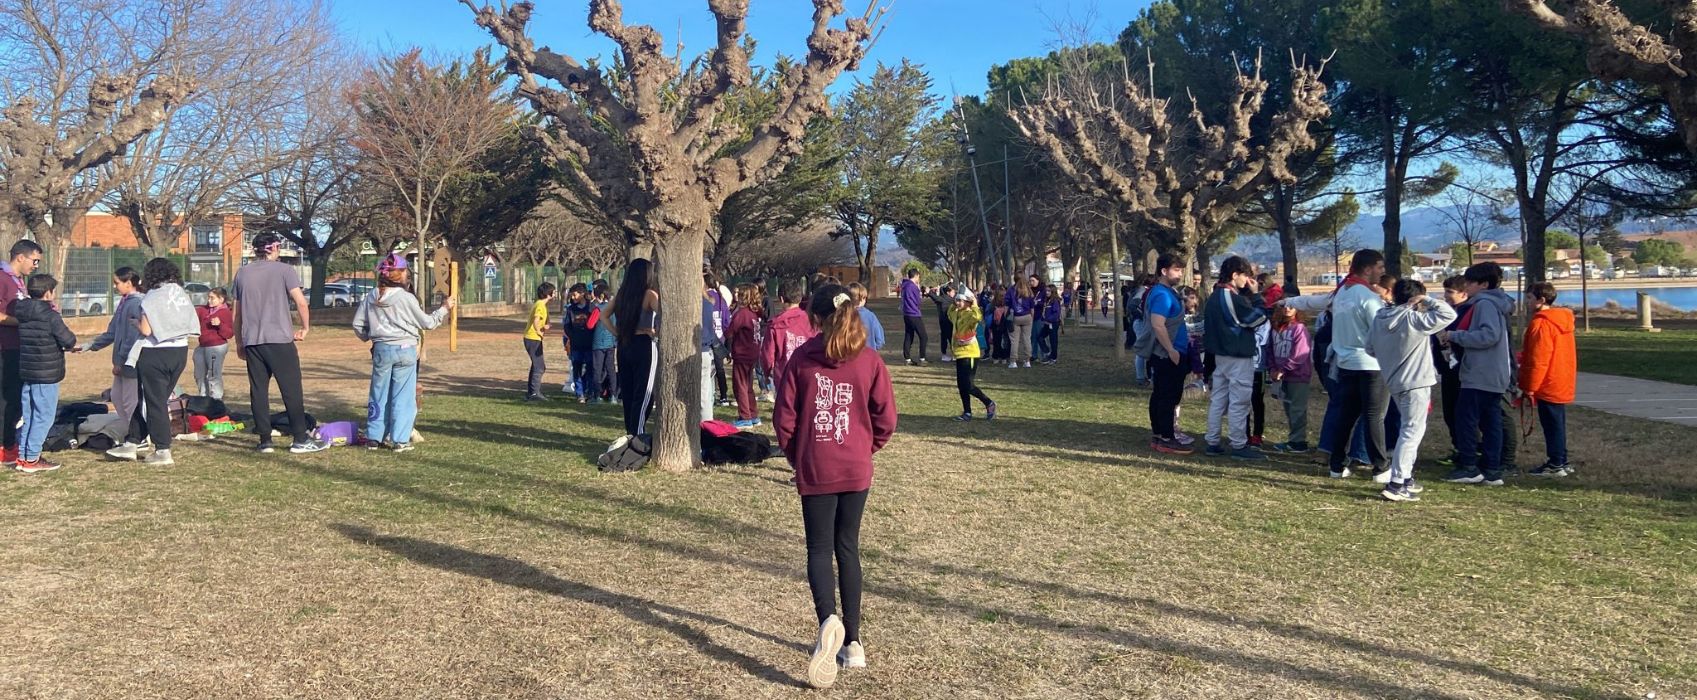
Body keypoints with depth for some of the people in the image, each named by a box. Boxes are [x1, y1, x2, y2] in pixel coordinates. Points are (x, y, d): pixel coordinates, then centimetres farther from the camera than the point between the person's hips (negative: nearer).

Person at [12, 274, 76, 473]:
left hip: (27, 372, 8)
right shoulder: (51, 316, -15)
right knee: (44, 416, -1)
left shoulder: (22, 315, 7)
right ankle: (32, 459, 0)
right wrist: (68, 343, 9)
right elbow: (69, 340, -13)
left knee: (28, 415, 15)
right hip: (46, 374, -7)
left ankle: (23, 456, 19)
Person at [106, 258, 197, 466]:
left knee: (155, 402, 1)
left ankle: (163, 452, 3)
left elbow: (146, 330, -15)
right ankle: (131, 443, 23)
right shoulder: (183, 296, 8)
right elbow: (192, 327, 6)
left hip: (156, 354, -7)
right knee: (149, 399, 16)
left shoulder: (153, 298, -12)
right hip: (180, 351, 7)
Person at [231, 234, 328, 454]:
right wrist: (305, 328, 1)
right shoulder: (284, 270, -2)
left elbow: (235, 313, 13)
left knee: (258, 391, 7)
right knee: (291, 389, 0)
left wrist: (239, 343, 20)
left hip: (251, 341, 4)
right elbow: (301, 302, -11)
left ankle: (264, 441, 8)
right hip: (279, 339, -4)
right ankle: (301, 439, 1)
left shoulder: (243, 273, 11)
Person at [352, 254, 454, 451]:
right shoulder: (406, 298, -12)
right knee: (403, 396, 3)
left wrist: (368, 337, 25)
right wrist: (444, 309, 9)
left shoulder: (371, 298, 2)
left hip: (381, 349, 4)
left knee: (379, 394, 12)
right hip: (405, 350, -4)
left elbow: (357, 324, 8)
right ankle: (400, 440, 4)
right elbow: (427, 323, -4)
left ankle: (374, 437, 17)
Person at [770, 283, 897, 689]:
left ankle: (828, 620, -23)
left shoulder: (801, 358, -5)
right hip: (857, 470, 2)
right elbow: (886, 418, -2)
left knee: (819, 549, 5)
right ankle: (852, 642, 16)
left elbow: (784, 416, -5)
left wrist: (793, 455, 11)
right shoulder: (869, 360, -2)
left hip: (815, 470, -2)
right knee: (848, 548, 14)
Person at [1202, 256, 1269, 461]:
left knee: (1218, 399, 11)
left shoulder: (1215, 296, 10)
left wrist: (1248, 295, 10)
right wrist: (1254, 295, -5)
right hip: (1239, 357, -9)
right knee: (1239, 402, -3)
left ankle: (1213, 442, 16)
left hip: (1221, 354, 9)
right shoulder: (1232, 298, -19)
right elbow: (1259, 318, -15)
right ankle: (1239, 446, 2)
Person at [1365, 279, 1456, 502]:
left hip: (1394, 382, 8)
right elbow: (1448, 314, -18)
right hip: (1415, 382, -8)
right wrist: (1428, 300, -8)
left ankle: (1406, 478, 27)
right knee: (1412, 431, -6)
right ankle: (1396, 485, -11)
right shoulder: (1414, 320, -17)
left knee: (1407, 428, 21)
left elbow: (1370, 349, 10)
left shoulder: (1379, 319, 3)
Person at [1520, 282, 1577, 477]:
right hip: (1562, 384, 10)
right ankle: (1561, 461, 22)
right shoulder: (1562, 320, 12)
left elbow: (1538, 360, -20)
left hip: (1548, 386, -9)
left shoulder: (1541, 324, -18)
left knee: (1552, 424, -4)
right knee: (1557, 423, 15)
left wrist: (1530, 386, -14)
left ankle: (1556, 464, 1)